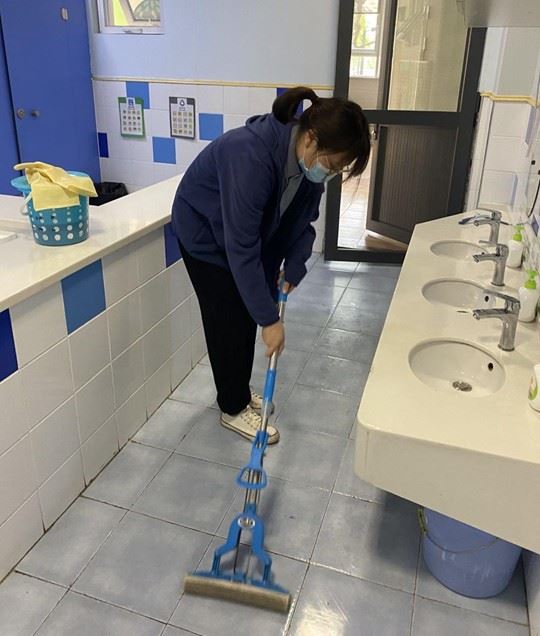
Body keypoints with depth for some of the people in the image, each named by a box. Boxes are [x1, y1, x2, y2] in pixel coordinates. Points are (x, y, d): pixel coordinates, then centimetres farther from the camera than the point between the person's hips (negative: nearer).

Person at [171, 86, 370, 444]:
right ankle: (233, 408, 16)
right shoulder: (252, 156, -40)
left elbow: (302, 219, -2)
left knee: (247, 311, 12)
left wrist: (293, 268, -12)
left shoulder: (307, 159, -17)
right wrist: (269, 318, -34)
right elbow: (241, 247, -38)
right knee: (230, 320, -2)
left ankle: (239, 391, 31)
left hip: (246, 229, 7)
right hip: (205, 232, -7)